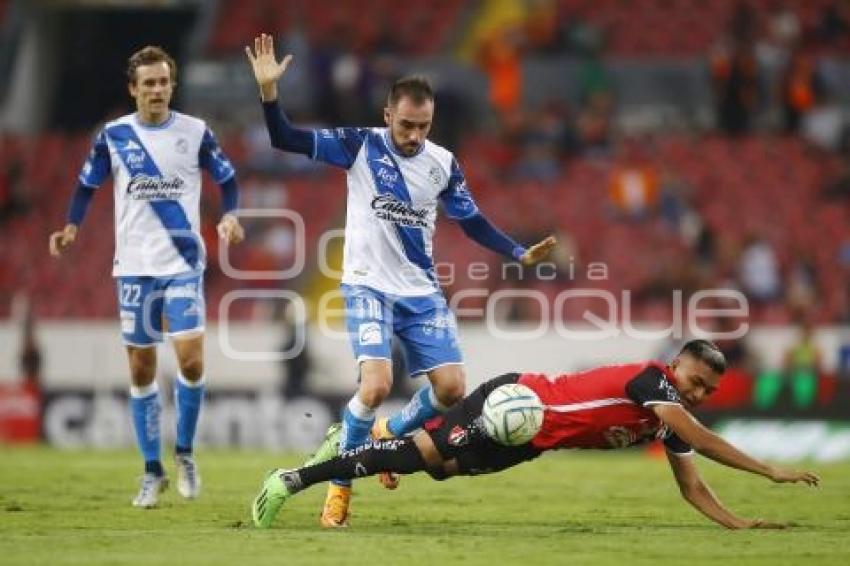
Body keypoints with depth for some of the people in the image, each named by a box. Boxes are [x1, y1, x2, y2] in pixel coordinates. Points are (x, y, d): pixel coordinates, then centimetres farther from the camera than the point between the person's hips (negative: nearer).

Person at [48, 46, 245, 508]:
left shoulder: (195, 133, 0)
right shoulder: (113, 136, 1)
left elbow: (227, 179, 9)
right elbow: (87, 185, 9)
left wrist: (229, 216, -11)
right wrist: (72, 225, -9)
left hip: (183, 264, -1)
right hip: (134, 267, 1)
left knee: (190, 360, -15)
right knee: (141, 369, 4)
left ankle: (184, 453, 8)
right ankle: (153, 471, 14)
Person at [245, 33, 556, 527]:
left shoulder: (443, 164, 1)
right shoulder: (360, 145, -7)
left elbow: (473, 222, 11)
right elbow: (285, 139, -12)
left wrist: (521, 254, 0)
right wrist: (269, 88, -26)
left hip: (422, 292, 4)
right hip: (369, 287, -4)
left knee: (452, 389, -3)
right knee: (376, 385, -22)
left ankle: (390, 433, 27)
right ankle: (340, 485, -3)